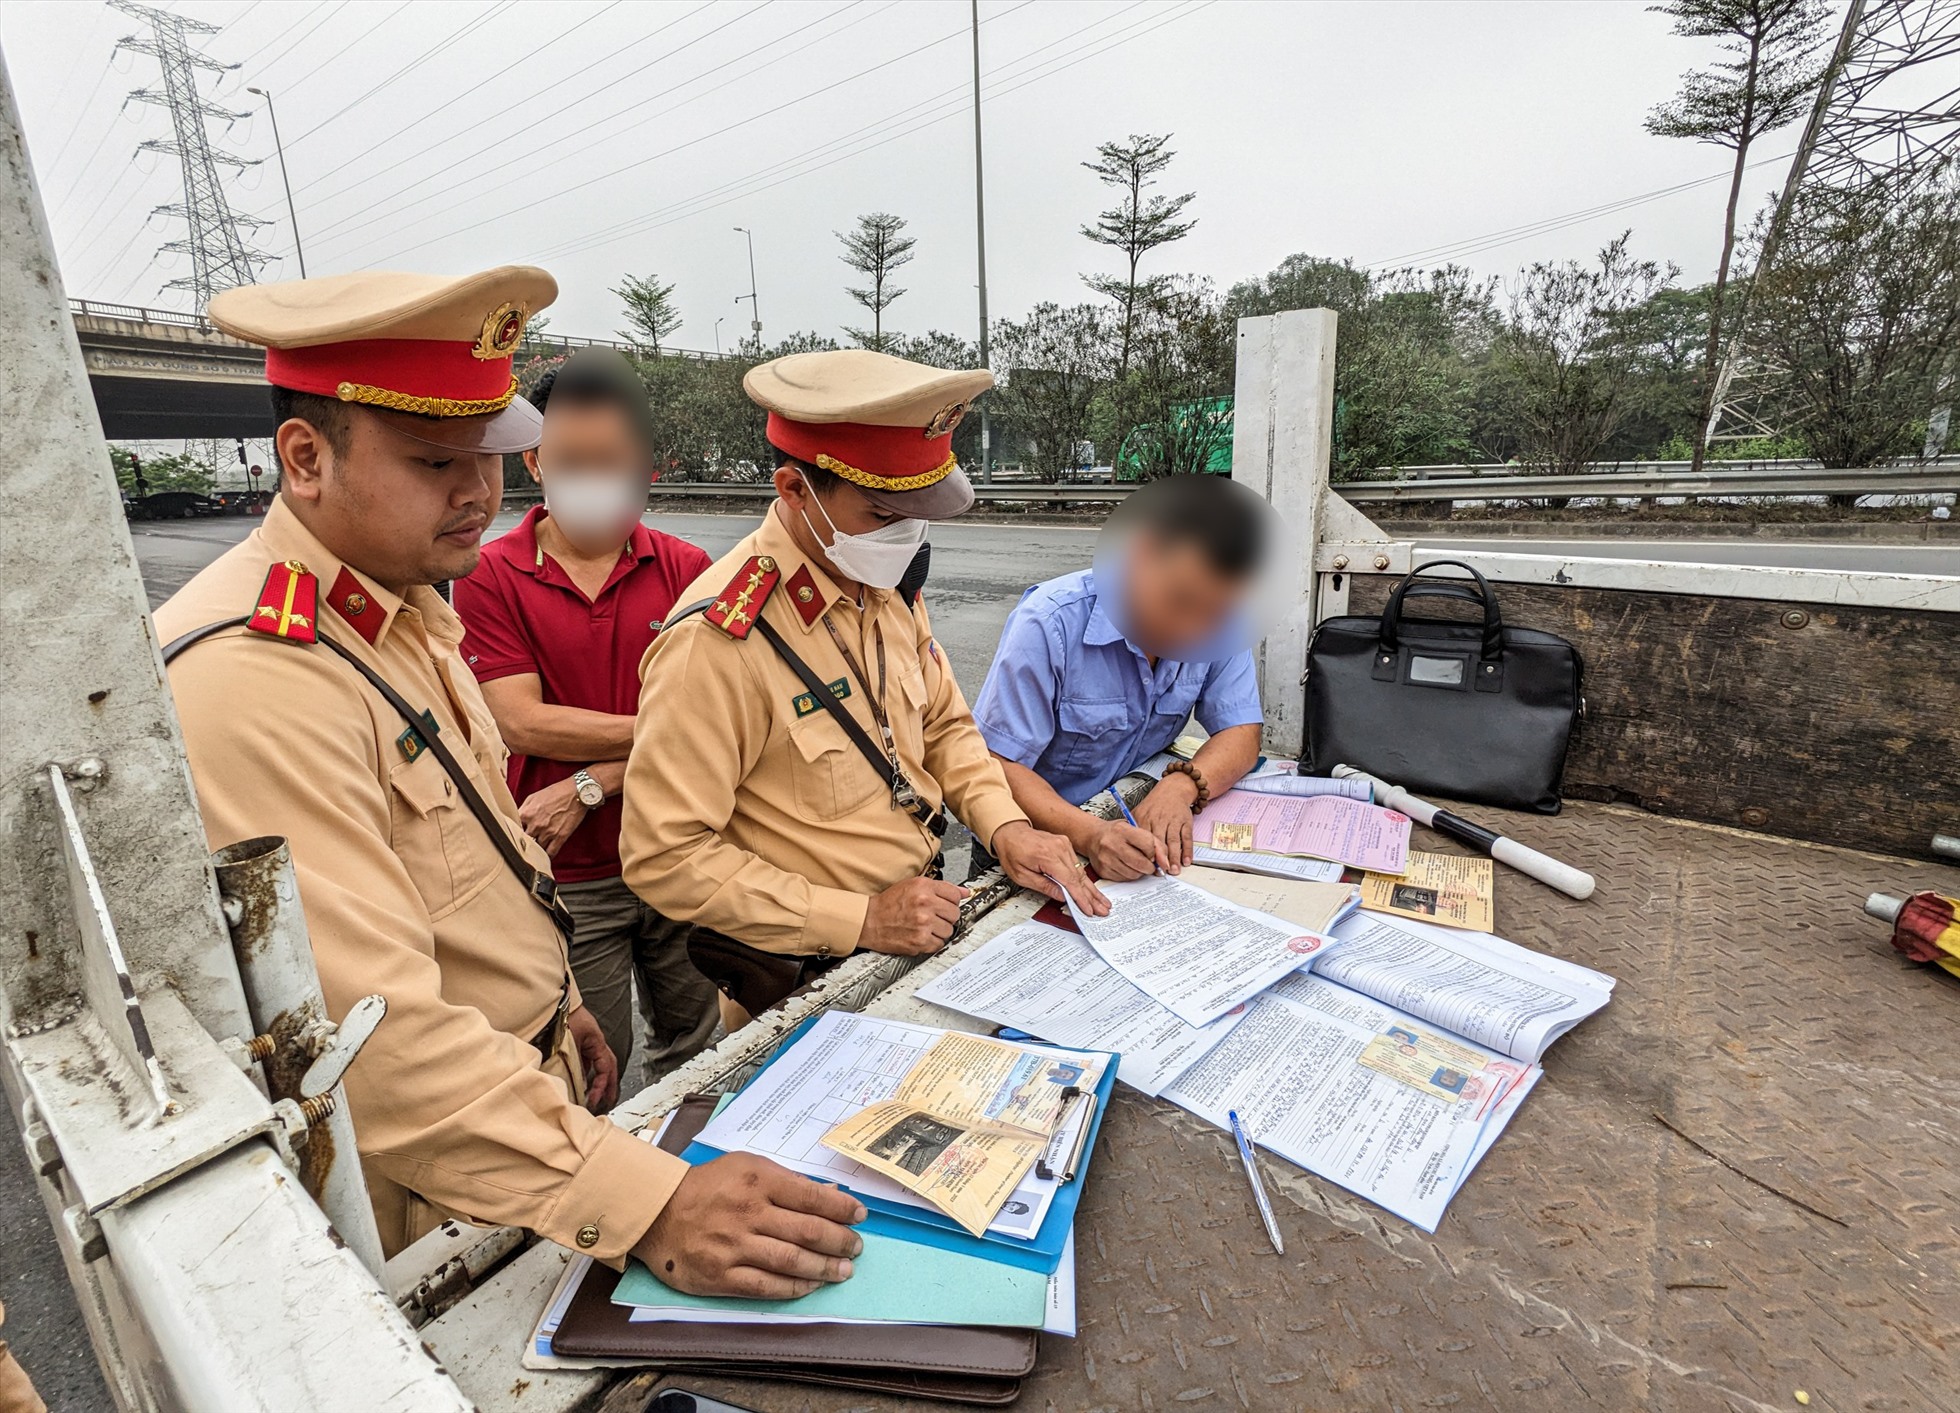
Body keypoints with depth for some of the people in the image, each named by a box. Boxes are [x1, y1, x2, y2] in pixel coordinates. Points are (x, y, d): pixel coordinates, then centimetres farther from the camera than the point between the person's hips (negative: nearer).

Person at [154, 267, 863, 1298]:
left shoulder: (404, 601, 4)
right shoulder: (249, 680, -29)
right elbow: (376, 1032, -34)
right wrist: (644, 1205, -37)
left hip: (518, 1093, 8)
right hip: (416, 1203, -8)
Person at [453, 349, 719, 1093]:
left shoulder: (686, 570, -1)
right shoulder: (490, 576, -4)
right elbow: (522, 723, -13)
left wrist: (590, 788, -16)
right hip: (566, 877, -2)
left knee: (701, 1054, 19)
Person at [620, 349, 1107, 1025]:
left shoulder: (887, 581, 1)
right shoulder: (716, 643, -23)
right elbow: (665, 855, -20)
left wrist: (1006, 825, -4)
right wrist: (861, 919, -21)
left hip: (926, 919, 7)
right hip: (811, 985, -6)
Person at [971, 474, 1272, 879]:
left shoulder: (1221, 621, -8)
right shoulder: (1049, 624, -23)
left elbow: (1242, 733, -7)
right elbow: (999, 764, -23)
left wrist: (1181, 785, -28)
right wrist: (1089, 834, -39)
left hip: (1134, 821, 4)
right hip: (1041, 838, -3)